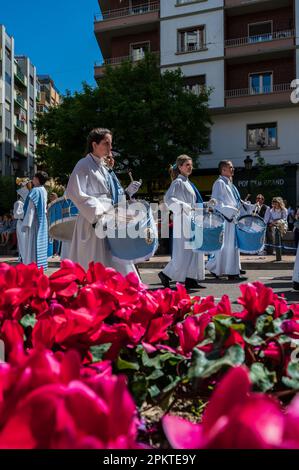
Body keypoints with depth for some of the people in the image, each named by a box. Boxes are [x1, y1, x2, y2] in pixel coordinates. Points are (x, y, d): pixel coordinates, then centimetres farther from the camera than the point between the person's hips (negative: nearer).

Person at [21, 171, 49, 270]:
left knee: (32, 244, -5)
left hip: (34, 222, -8)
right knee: (40, 244, 12)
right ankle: (39, 265, 19)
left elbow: (31, 208, -19)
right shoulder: (43, 190, 9)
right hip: (41, 221, 9)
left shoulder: (35, 191, -15)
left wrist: (26, 223, -19)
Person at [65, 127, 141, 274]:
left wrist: (127, 192, 6)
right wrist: (97, 215, -22)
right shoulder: (84, 165, -6)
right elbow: (75, 193, -17)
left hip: (108, 224, 8)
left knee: (119, 265, 7)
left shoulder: (104, 167, 19)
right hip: (93, 224, -8)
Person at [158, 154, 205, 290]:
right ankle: (166, 274, 5)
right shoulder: (178, 182, -8)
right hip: (183, 220, -9)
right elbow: (168, 198, -22)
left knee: (194, 250, 7)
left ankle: (190, 279, 12)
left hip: (191, 220, 9)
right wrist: (185, 207, -25)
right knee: (184, 251, -8)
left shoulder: (187, 182, 18)